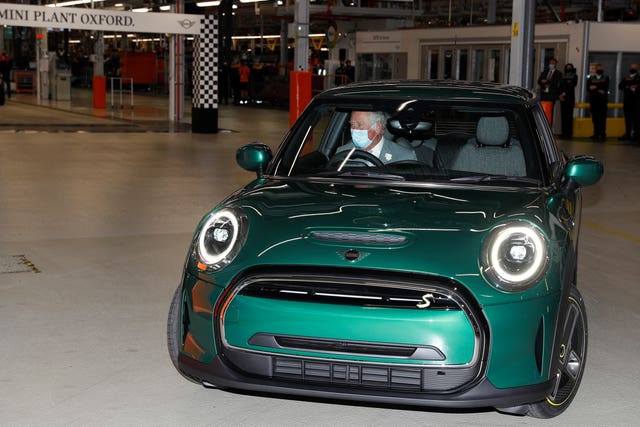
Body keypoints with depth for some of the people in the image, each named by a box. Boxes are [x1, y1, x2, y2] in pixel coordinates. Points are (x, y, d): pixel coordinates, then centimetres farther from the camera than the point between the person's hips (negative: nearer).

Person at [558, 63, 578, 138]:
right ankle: (564, 132, 4)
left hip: (570, 98, -4)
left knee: (569, 115, -9)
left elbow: (572, 86, -6)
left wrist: (564, 93, -13)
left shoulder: (574, 76, 6)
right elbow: (560, 87, 13)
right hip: (562, 98, 5)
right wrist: (559, 95, -4)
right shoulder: (563, 77, 19)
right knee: (563, 115, 2)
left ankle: (569, 133, -11)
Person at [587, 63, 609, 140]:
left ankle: (602, 133, -6)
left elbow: (605, 87, -5)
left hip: (602, 100, -2)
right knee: (594, 117, 0)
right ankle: (596, 133, 3)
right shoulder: (591, 78, 13)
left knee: (602, 117, -7)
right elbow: (588, 88, 0)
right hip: (593, 99, 2)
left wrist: (596, 87, -9)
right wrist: (599, 91, -12)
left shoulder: (606, 78, 10)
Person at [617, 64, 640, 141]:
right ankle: (627, 134, 6)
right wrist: (625, 81, -5)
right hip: (627, 102, 5)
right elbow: (620, 87, 9)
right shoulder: (626, 79, 22)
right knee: (627, 119, 4)